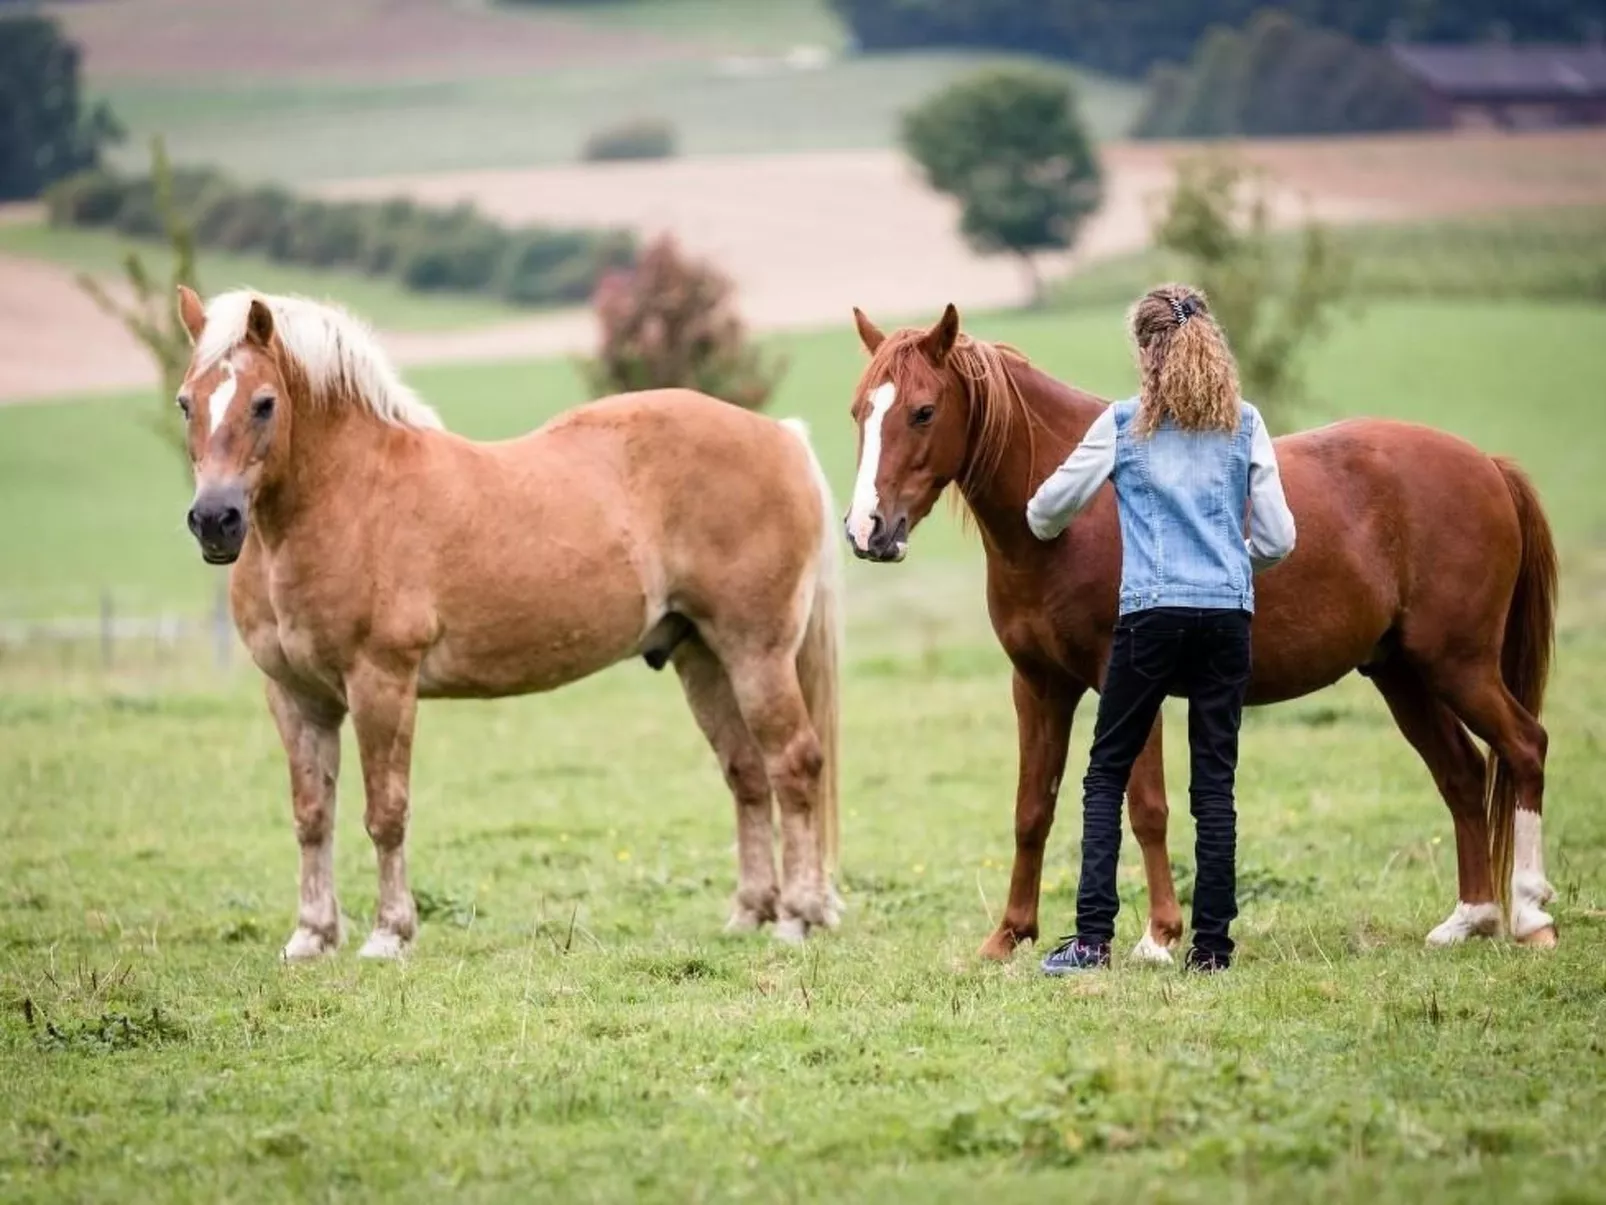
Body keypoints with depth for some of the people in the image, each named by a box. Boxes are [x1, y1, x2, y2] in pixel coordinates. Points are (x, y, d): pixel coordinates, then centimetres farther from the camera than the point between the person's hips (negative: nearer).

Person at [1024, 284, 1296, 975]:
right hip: (1229, 614, 2)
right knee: (1215, 782, 6)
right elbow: (1278, 539, 6)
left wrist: (1045, 527, 34)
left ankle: (1092, 938, -4)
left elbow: (1048, 508, 10)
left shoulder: (1124, 426, 2)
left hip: (1152, 614, -2)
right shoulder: (1244, 426, 6)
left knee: (1106, 774, 5)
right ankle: (1212, 944, 4)